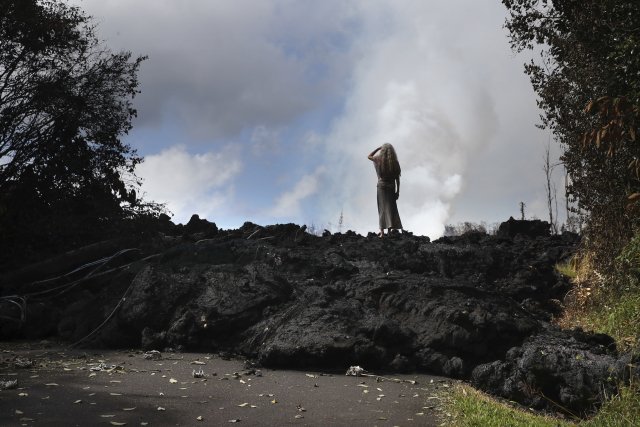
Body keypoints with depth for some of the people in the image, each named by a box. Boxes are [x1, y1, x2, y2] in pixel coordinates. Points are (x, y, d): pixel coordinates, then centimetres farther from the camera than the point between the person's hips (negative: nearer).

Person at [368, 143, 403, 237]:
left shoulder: (379, 160, -7)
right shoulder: (395, 163, -4)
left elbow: (369, 156, 14)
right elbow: (397, 178, 0)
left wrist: (378, 148, 12)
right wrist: (398, 191, 8)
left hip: (381, 185, -1)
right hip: (391, 187, 1)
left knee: (382, 208, 2)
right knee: (391, 207, 7)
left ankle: (382, 231, -4)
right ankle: (390, 230, 7)